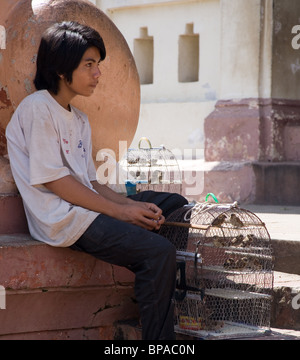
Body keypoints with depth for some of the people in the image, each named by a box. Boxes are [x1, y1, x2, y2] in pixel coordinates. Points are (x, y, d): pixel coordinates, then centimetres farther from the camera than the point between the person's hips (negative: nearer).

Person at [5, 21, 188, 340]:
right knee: (158, 252, -24)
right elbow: (54, 180, -16)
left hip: (86, 205, 10)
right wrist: (119, 211, -16)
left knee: (175, 205, 8)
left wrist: (133, 205, -3)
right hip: (61, 218, -10)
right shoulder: (37, 108, -9)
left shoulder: (79, 120, 20)